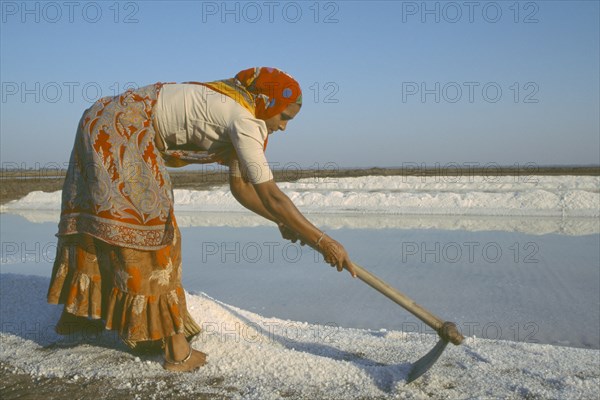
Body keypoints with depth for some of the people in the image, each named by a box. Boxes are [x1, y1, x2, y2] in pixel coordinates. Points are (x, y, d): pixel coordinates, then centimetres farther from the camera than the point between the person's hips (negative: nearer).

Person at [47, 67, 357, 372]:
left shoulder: (237, 114, 7)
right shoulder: (245, 119, -22)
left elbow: (241, 186, 10)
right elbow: (270, 195, -27)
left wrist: (283, 222, 2)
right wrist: (321, 241, -22)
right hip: (118, 130, -10)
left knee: (94, 216, 19)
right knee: (149, 226, -9)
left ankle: (75, 313, 37)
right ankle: (175, 346, -4)